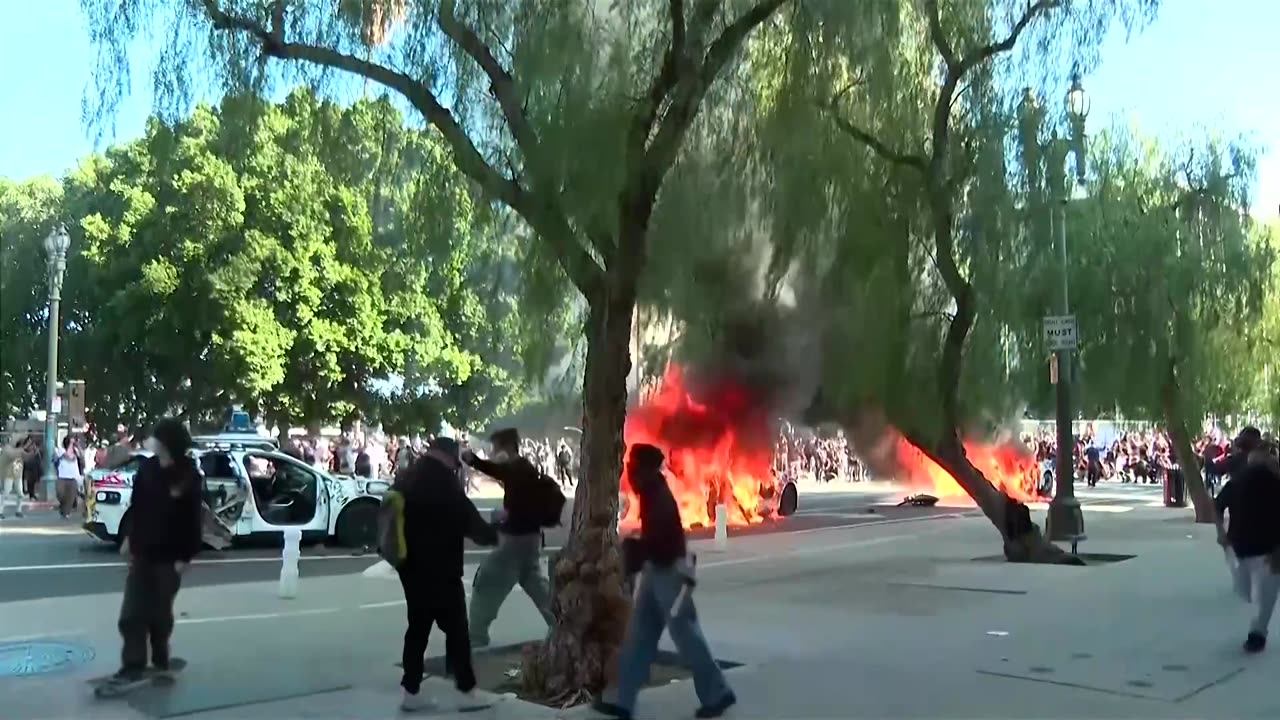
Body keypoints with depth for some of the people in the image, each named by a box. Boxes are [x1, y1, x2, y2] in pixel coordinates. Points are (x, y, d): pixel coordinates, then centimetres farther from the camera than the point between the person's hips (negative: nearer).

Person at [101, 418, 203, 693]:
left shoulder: (188, 477, -14)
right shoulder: (147, 468, -1)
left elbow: (192, 520, -13)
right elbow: (137, 507, 10)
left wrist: (185, 556, -14)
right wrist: (129, 539, 9)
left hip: (169, 556, -4)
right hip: (142, 551, 4)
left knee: (160, 613, 9)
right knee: (132, 613, 0)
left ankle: (159, 660, 26)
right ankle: (133, 667, 5)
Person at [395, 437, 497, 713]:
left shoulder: (406, 477, 10)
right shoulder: (443, 483, -14)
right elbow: (468, 519, -10)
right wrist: (491, 535, 7)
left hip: (412, 566, 8)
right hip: (440, 569, -8)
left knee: (417, 627, 12)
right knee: (456, 628, -1)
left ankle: (411, 692, 12)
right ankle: (466, 690, 2)